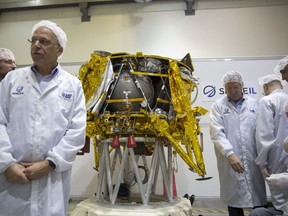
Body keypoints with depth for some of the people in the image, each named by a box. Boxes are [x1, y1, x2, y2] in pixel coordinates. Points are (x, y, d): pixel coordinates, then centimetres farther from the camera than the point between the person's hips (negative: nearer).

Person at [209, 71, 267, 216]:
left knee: (259, 200, 8)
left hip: (254, 160, 2)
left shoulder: (254, 104, 12)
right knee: (234, 199, 7)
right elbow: (217, 133, -7)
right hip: (230, 162, -2)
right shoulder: (218, 106, 5)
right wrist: (230, 154, -19)